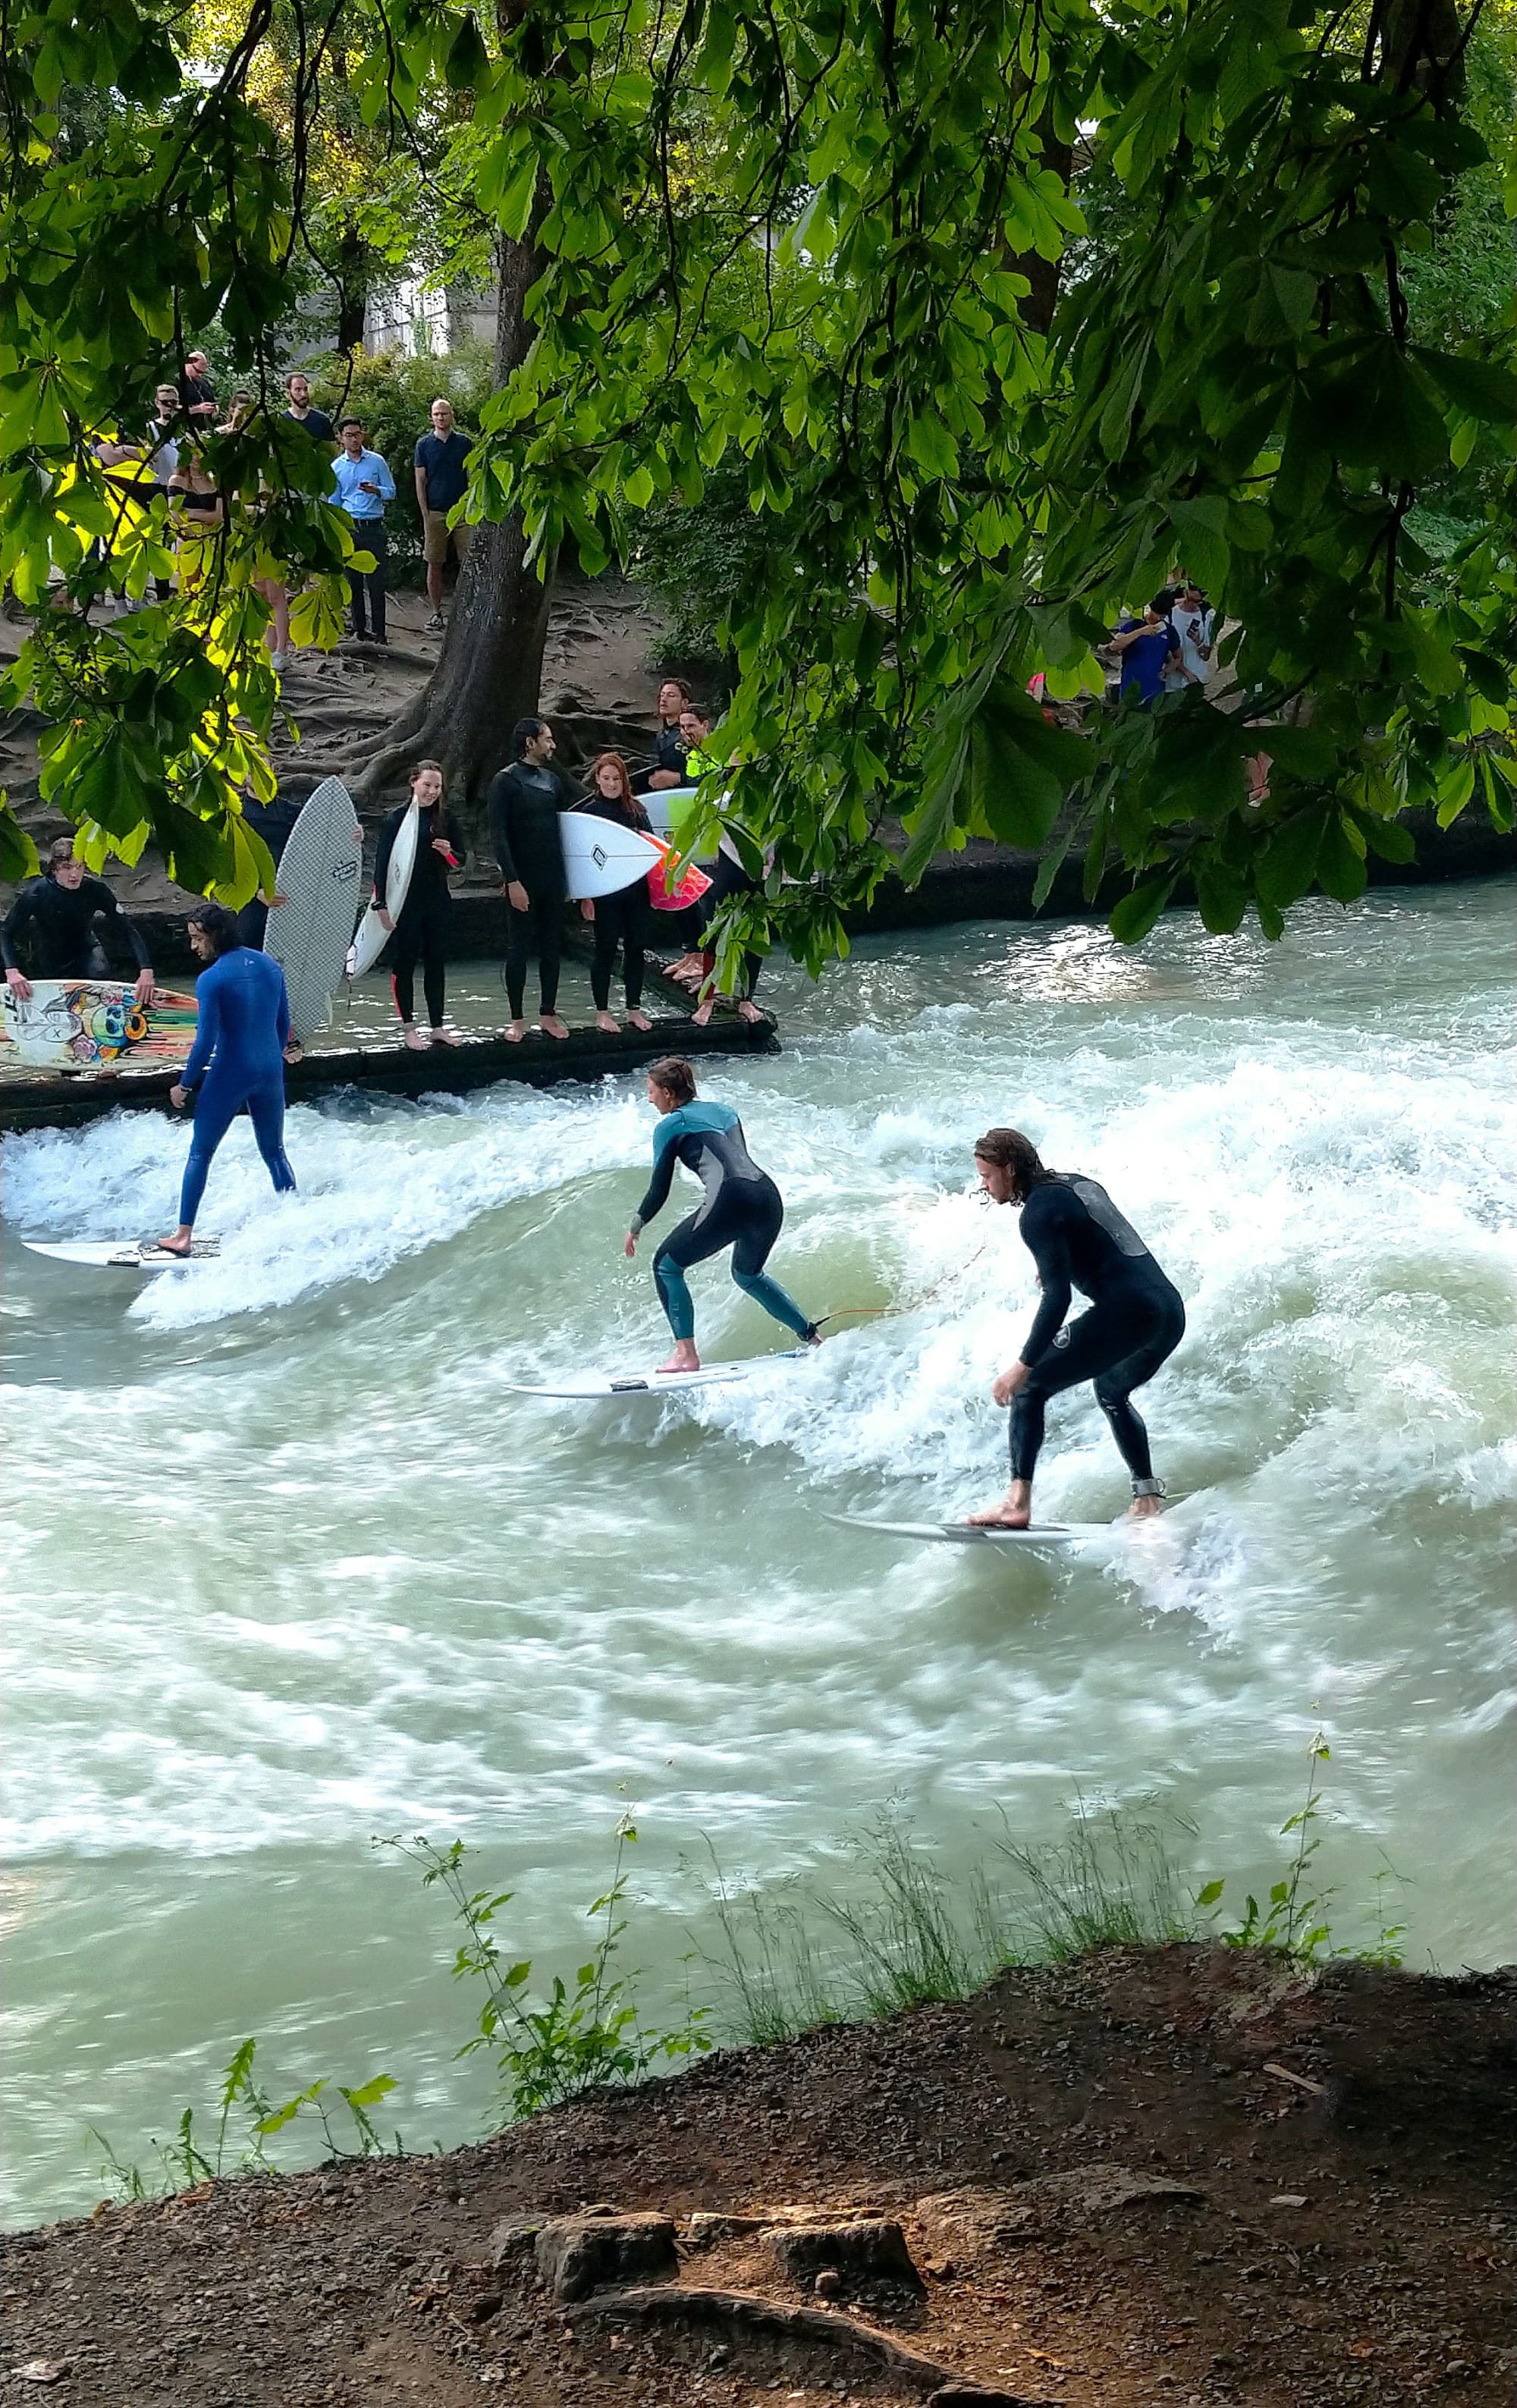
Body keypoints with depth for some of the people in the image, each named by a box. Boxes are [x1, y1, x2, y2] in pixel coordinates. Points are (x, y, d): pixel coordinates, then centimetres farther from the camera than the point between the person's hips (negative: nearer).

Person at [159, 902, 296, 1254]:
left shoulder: (212, 979, -14)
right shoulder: (269, 965, 5)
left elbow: (205, 1041, -16)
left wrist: (184, 1085, -5)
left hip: (230, 1075, -6)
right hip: (270, 1073, 6)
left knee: (200, 1154, 5)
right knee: (275, 1152, 18)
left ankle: (183, 1235, 5)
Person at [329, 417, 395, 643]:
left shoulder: (377, 462, 3)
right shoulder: (336, 467, 9)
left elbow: (392, 491, 7)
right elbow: (333, 502, 14)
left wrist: (376, 491, -15)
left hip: (373, 525, -2)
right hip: (349, 526, 2)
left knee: (376, 581, -6)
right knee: (353, 581, 5)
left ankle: (379, 631, -3)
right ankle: (358, 628, 13)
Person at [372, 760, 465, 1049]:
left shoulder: (446, 820, 4)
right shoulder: (397, 819, -6)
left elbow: (460, 861, 8)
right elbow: (382, 863, -8)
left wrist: (449, 853, -15)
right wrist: (382, 903, -15)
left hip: (437, 903, 4)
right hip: (406, 903, -4)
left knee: (436, 963, 8)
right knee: (405, 962, 3)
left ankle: (437, 1027, 16)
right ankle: (408, 1028, 10)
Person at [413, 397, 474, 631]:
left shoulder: (465, 442, 5)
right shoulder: (424, 445, 5)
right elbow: (420, 482, 5)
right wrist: (425, 515, -2)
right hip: (435, 513, 0)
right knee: (435, 564, 3)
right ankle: (436, 614, 10)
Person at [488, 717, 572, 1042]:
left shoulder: (553, 780, 11)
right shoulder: (506, 781, -8)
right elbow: (498, 835, -13)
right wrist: (512, 880, -19)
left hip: (553, 879, 6)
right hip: (523, 880, -5)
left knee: (552, 946, 8)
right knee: (519, 947, 1)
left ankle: (548, 1014, 17)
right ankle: (516, 1020, 7)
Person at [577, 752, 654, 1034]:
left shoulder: (635, 808, 9)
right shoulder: (588, 811, -2)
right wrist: (585, 896, -10)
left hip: (636, 890, 4)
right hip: (605, 892, -4)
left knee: (636, 947, 7)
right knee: (606, 949, 1)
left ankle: (634, 1009, 17)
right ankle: (602, 1013, 9)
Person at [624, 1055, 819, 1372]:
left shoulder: (670, 1126, 9)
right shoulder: (724, 1111, 26)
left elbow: (659, 1192, 9)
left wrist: (635, 1228, 24)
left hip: (731, 1201, -7)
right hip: (769, 1197, 7)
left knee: (666, 1266, 11)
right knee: (748, 1275, 32)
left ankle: (686, 1355, 0)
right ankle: (812, 1338, 29)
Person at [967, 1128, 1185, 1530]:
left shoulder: (1038, 1211, -8)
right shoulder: (1078, 1183, 18)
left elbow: (1057, 1297, -17)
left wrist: (1024, 1365, -18)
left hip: (1126, 1314, -9)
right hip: (1172, 1312, 9)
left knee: (1028, 1387, -2)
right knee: (1111, 1393, 33)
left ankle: (1018, 1502, -11)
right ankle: (1148, 1499, 31)